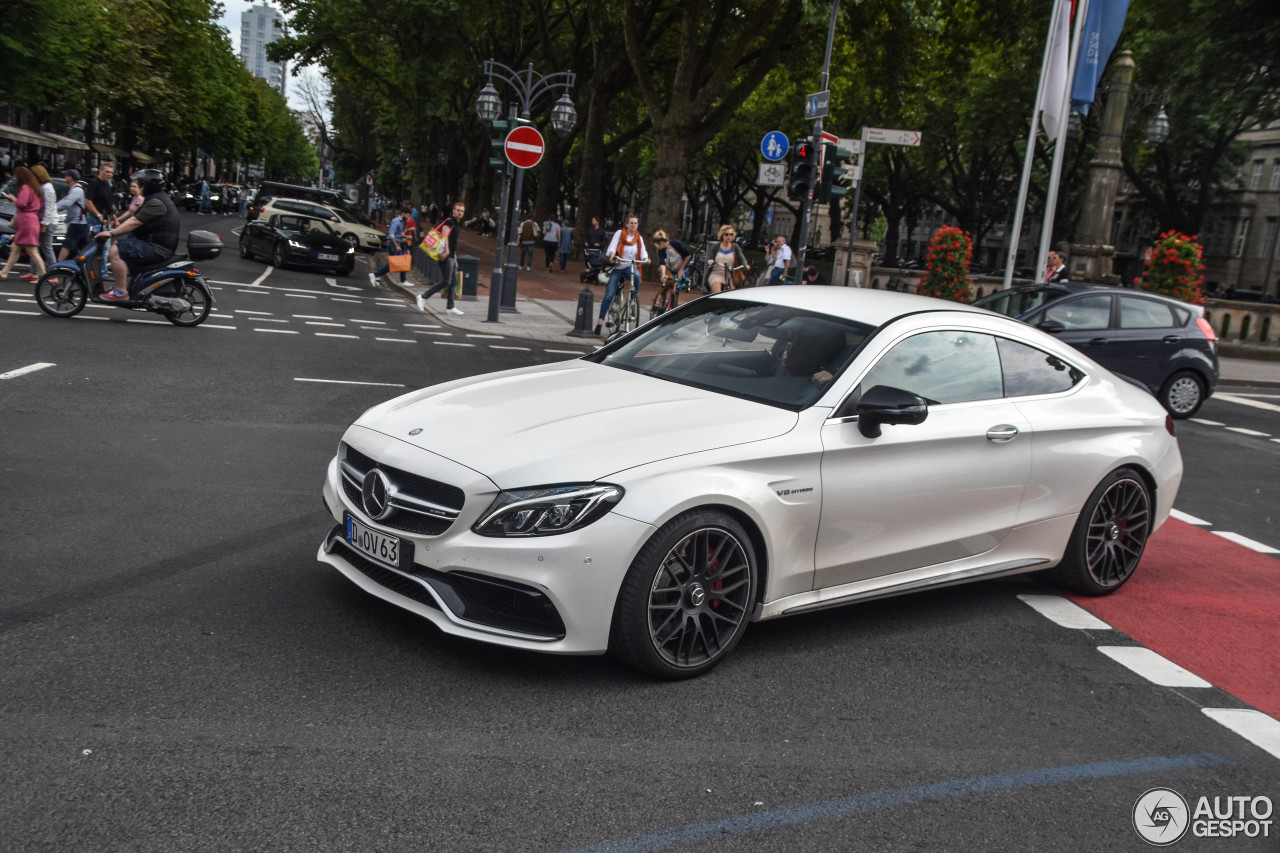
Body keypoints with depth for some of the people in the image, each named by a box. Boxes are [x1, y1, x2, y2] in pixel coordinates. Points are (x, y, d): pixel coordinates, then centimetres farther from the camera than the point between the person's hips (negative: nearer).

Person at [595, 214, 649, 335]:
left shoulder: (639, 238, 7)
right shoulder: (619, 233, -2)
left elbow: (643, 251, -4)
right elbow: (612, 246, -13)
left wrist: (645, 258, -27)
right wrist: (612, 255, -34)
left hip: (631, 266, 2)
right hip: (617, 267, -2)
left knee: (636, 274, -37)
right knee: (609, 295, -9)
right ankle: (600, 320, -2)